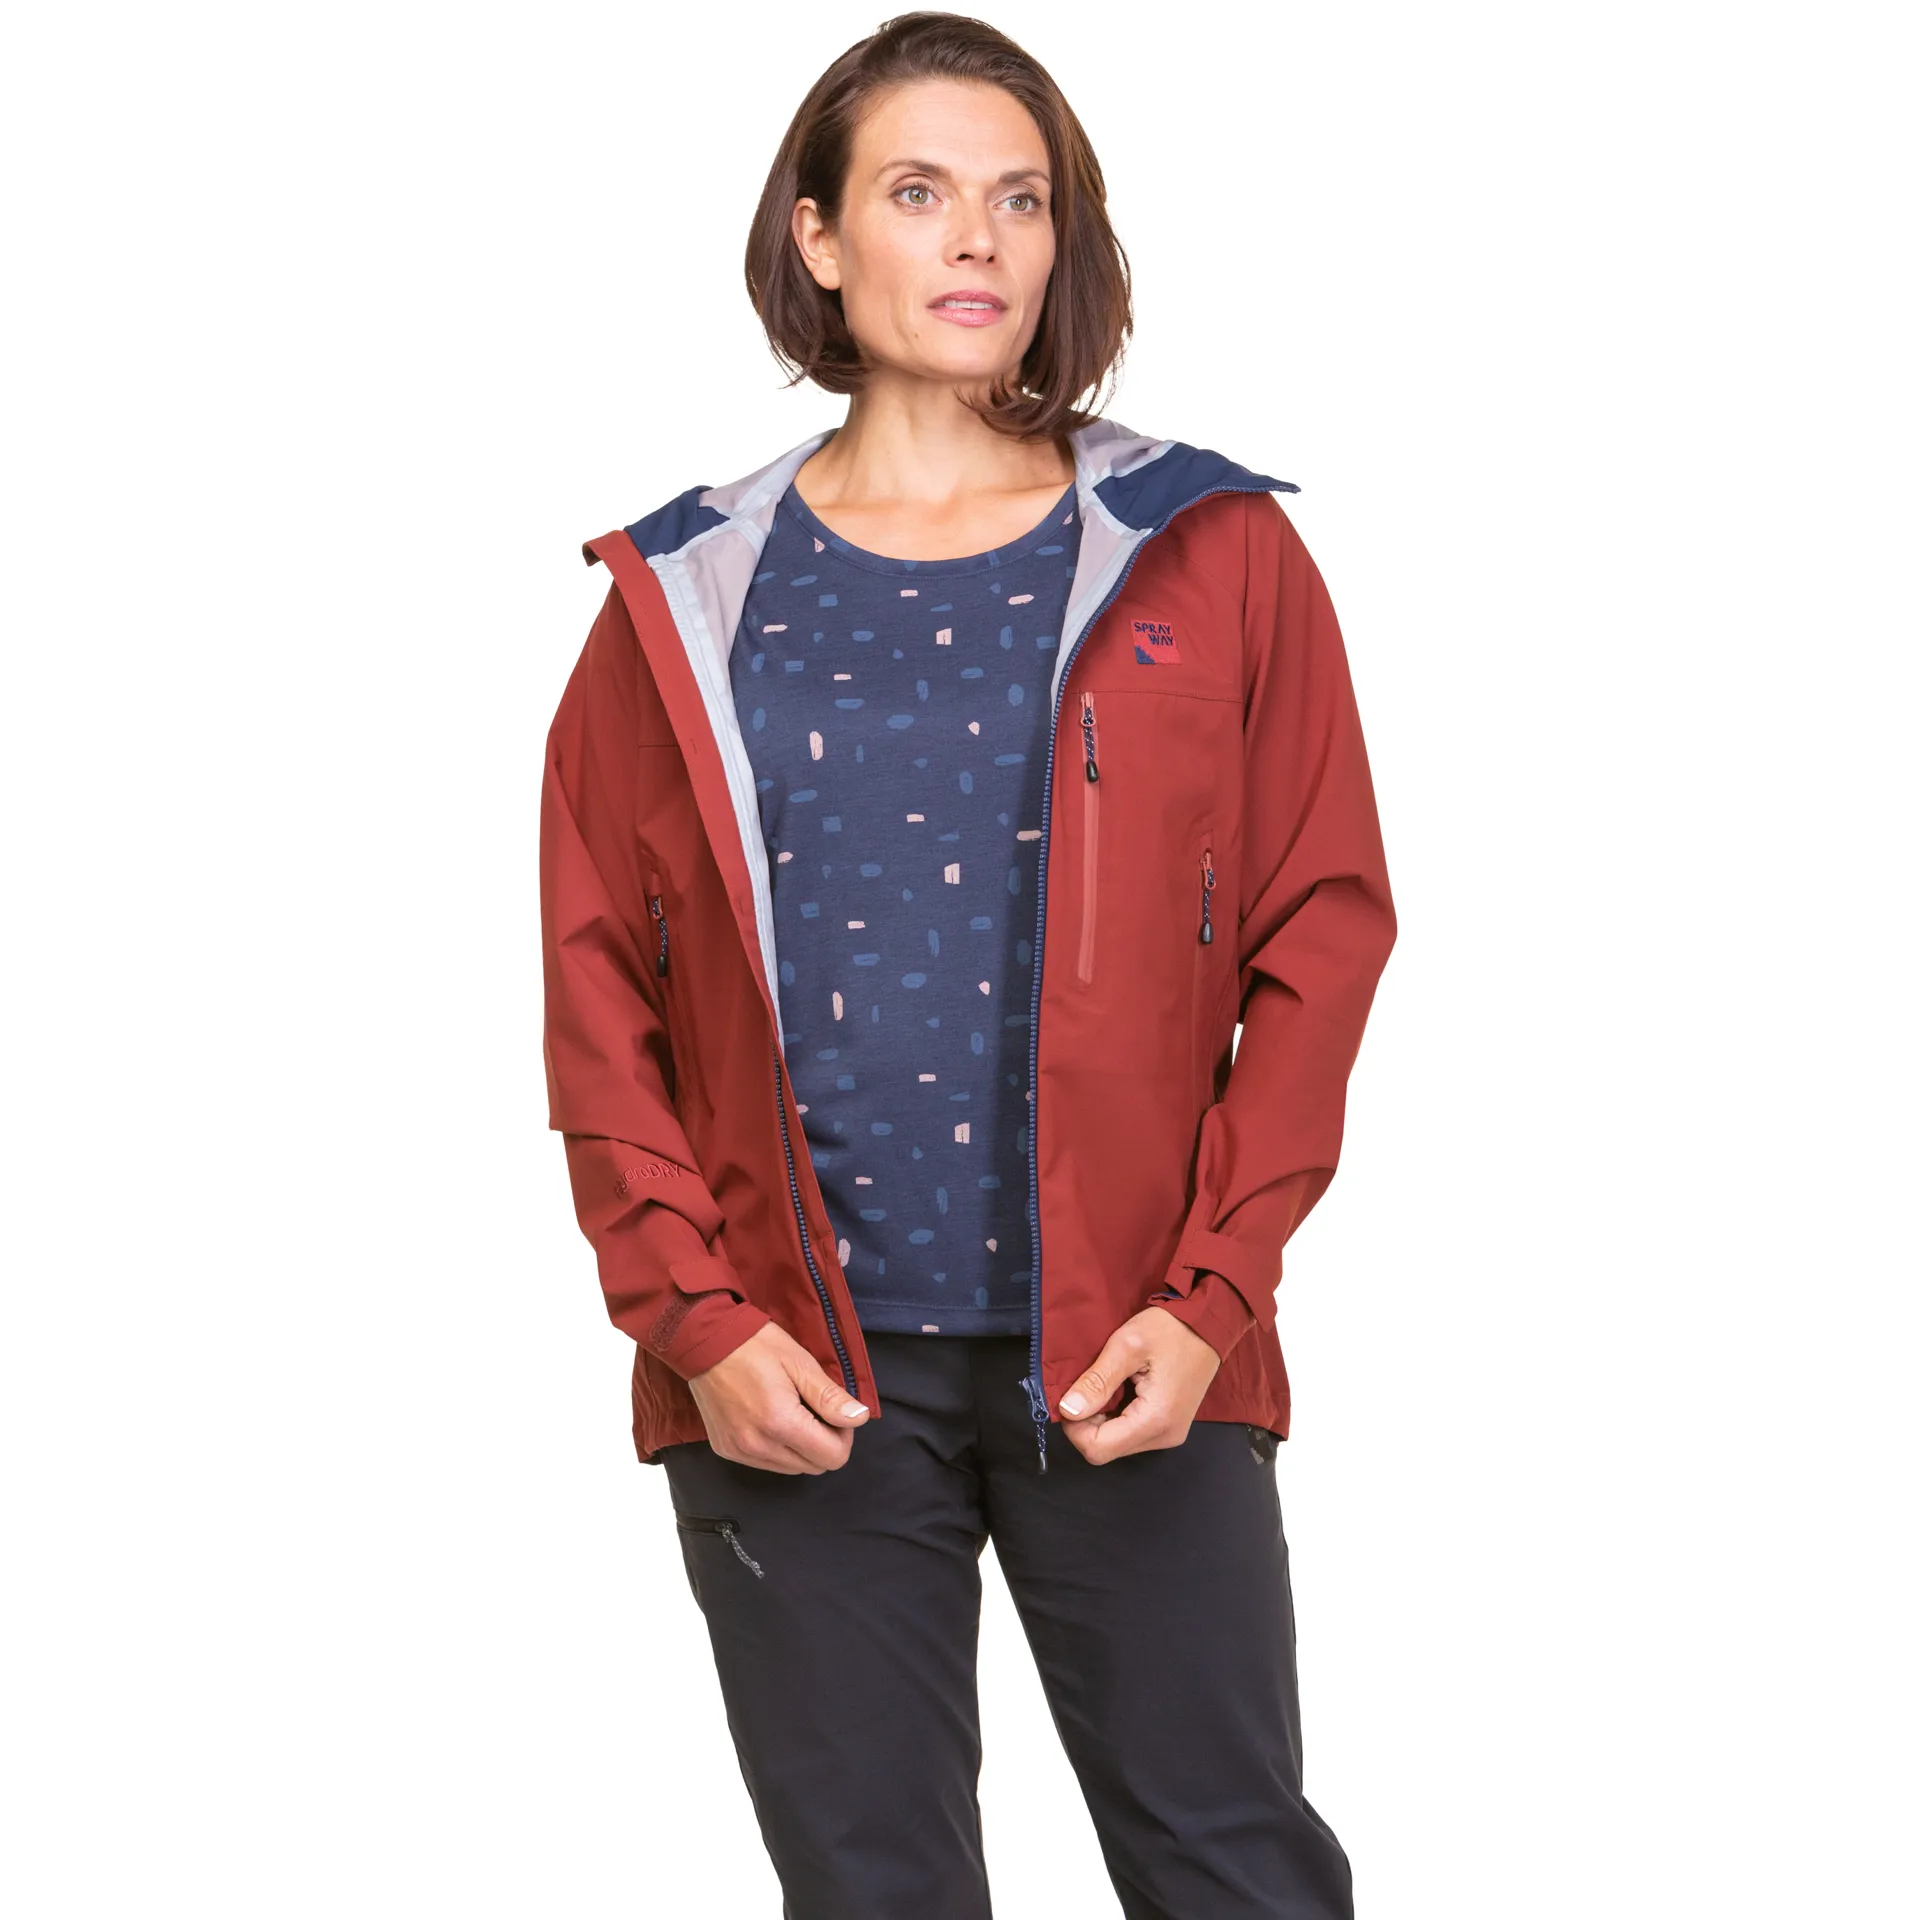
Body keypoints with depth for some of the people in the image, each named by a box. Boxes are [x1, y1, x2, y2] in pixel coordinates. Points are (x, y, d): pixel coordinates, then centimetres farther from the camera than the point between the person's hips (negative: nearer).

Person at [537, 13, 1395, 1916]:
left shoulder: (1211, 561, 5)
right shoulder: (688, 599, 7)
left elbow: (1321, 937, 3)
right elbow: (599, 994, 6)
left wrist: (1208, 1295, -7)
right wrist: (694, 1319, -6)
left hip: (1133, 1361, 0)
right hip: (795, 1380, 1)